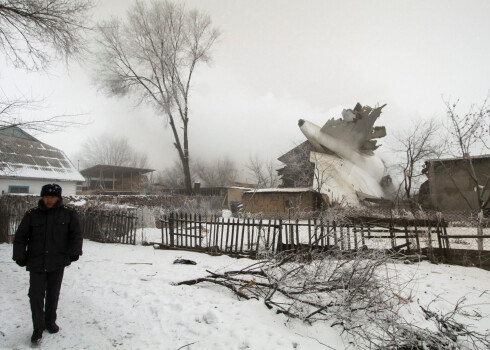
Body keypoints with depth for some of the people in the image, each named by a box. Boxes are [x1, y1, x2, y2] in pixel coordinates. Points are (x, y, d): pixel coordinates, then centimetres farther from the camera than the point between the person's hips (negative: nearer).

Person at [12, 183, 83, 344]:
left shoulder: (68, 214, -3)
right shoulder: (32, 215, -2)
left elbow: (76, 235, 0)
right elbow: (20, 237, 4)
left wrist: (74, 252, -11)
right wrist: (20, 256, -3)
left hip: (57, 263, 0)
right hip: (36, 263, 0)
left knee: (53, 294, 14)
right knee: (36, 295, -1)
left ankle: (50, 321, 34)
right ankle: (38, 328, 16)